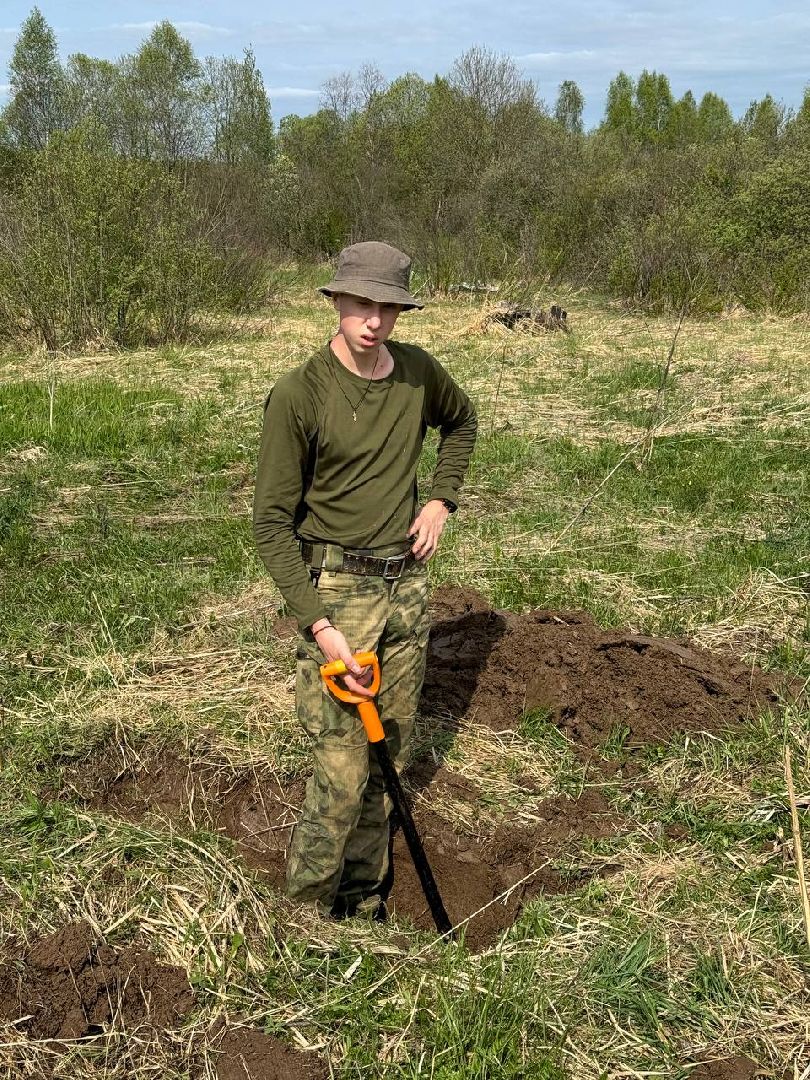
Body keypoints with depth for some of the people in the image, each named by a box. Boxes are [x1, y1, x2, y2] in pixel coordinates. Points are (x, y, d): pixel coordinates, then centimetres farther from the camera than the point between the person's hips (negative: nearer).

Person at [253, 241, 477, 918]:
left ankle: (365, 906, 31)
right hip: (335, 589, -5)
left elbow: (462, 421, 25)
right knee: (342, 773, -7)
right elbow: (272, 521, -12)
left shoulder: (417, 372, 2)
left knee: (388, 760, 14)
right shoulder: (298, 395, -14)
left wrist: (441, 500, 9)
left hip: (407, 584, 6)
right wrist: (318, 623, -19)